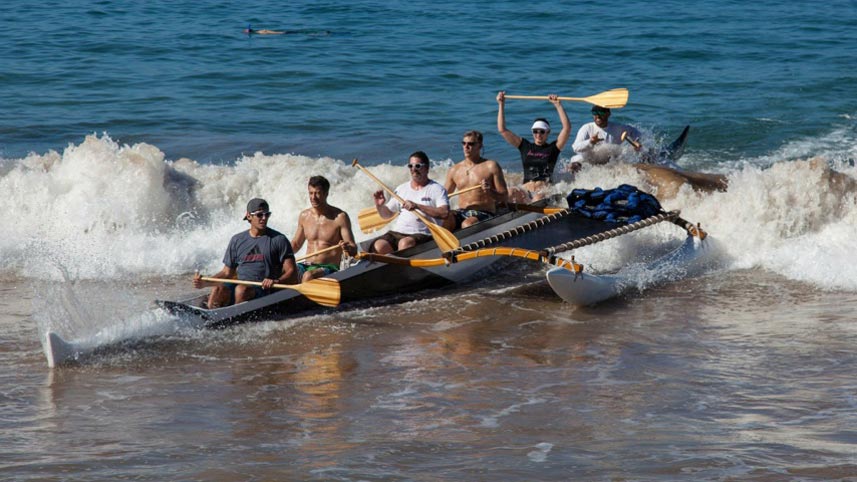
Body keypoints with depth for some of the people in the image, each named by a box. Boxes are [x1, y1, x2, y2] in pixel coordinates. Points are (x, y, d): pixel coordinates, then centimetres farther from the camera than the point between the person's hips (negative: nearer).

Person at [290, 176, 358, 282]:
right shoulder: (304, 216, 10)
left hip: (329, 269, -5)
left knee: (308, 276, -37)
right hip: (308, 266, 5)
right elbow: (296, 244, 24)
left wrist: (348, 248, -29)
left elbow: (354, 250, -5)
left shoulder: (340, 217, -4)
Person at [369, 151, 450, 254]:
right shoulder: (402, 188, 20)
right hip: (397, 233, 4)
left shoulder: (437, 189, 5)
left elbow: (444, 213, -12)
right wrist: (379, 206, 1)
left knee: (405, 243, -38)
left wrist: (417, 206, -18)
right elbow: (386, 215, 24)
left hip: (422, 234, -4)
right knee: (379, 246, -26)